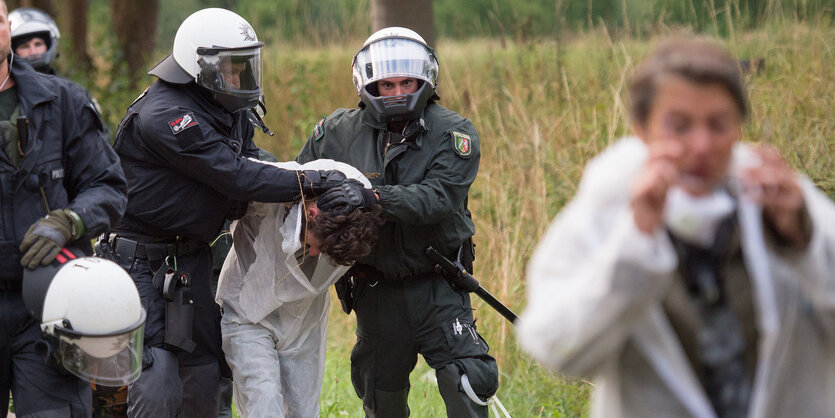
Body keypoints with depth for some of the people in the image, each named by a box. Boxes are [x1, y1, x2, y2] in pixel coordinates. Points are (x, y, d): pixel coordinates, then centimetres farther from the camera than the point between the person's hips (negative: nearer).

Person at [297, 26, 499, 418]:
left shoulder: (454, 134, -10)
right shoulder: (340, 132, -2)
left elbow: (438, 198, -25)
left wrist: (373, 197, -38)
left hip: (437, 286, -3)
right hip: (376, 291, 3)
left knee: (467, 384, -14)